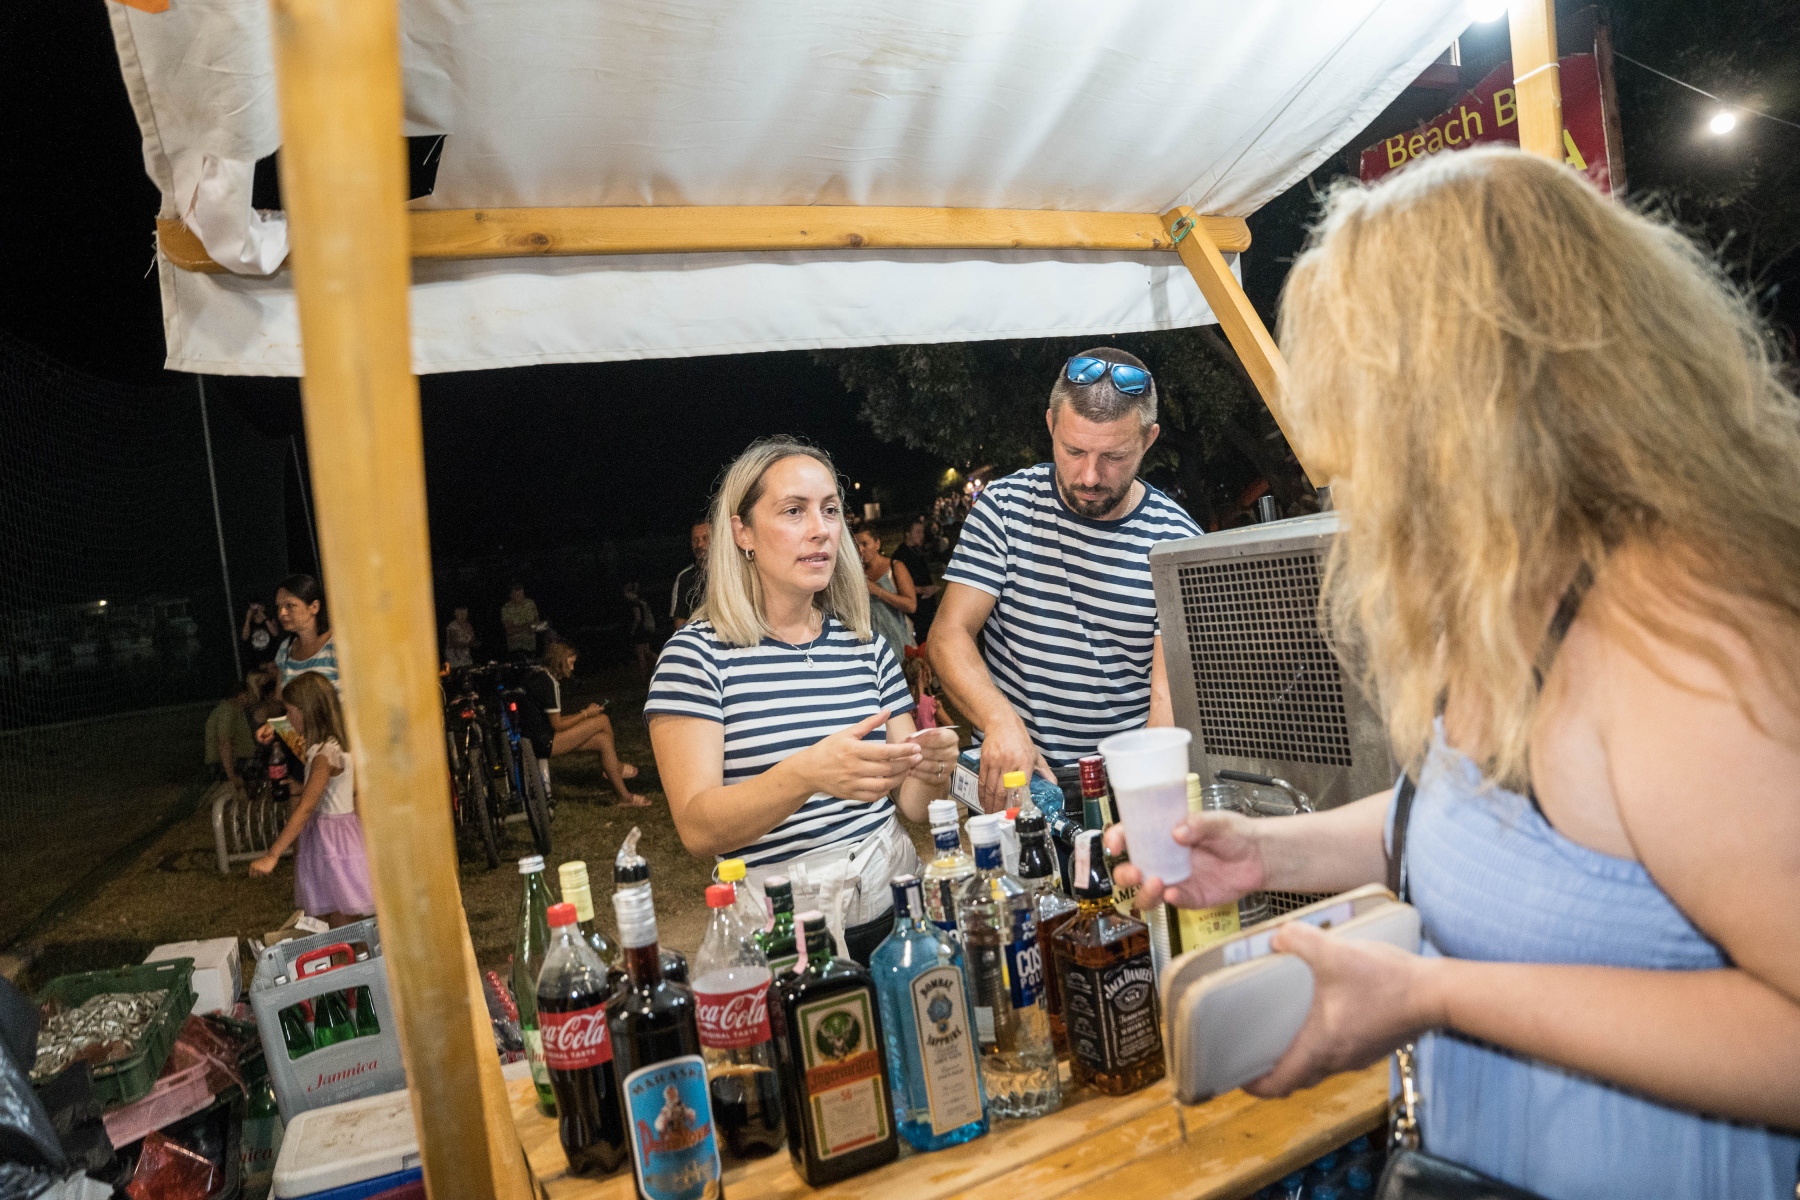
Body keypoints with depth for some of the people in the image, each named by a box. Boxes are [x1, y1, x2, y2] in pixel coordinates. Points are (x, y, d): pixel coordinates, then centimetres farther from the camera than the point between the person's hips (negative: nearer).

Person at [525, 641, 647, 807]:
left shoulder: (540, 677, 14)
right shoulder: (549, 682, -17)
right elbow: (557, 725, -16)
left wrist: (585, 713, 9)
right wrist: (586, 714, -3)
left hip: (536, 738, 10)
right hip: (544, 743, -10)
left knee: (603, 740, 5)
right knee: (603, 720, -12)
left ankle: (625, 796, 8)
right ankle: (616, 766, 9)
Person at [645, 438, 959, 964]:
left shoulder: (866, 646, 9)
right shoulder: (697, 653, -4)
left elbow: (910, 803, 10)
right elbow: (697, 828, -14)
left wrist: (931, 770, -13)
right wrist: (806, 773, -30)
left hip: (894, 907, 4)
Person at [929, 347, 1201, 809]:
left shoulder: (1176, 541, -3)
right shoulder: (1006, 505, -1)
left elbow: (1169, 689, -7)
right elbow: (949, 635, -5)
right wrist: (1001, 720, -24)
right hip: (1013, 774, 0)